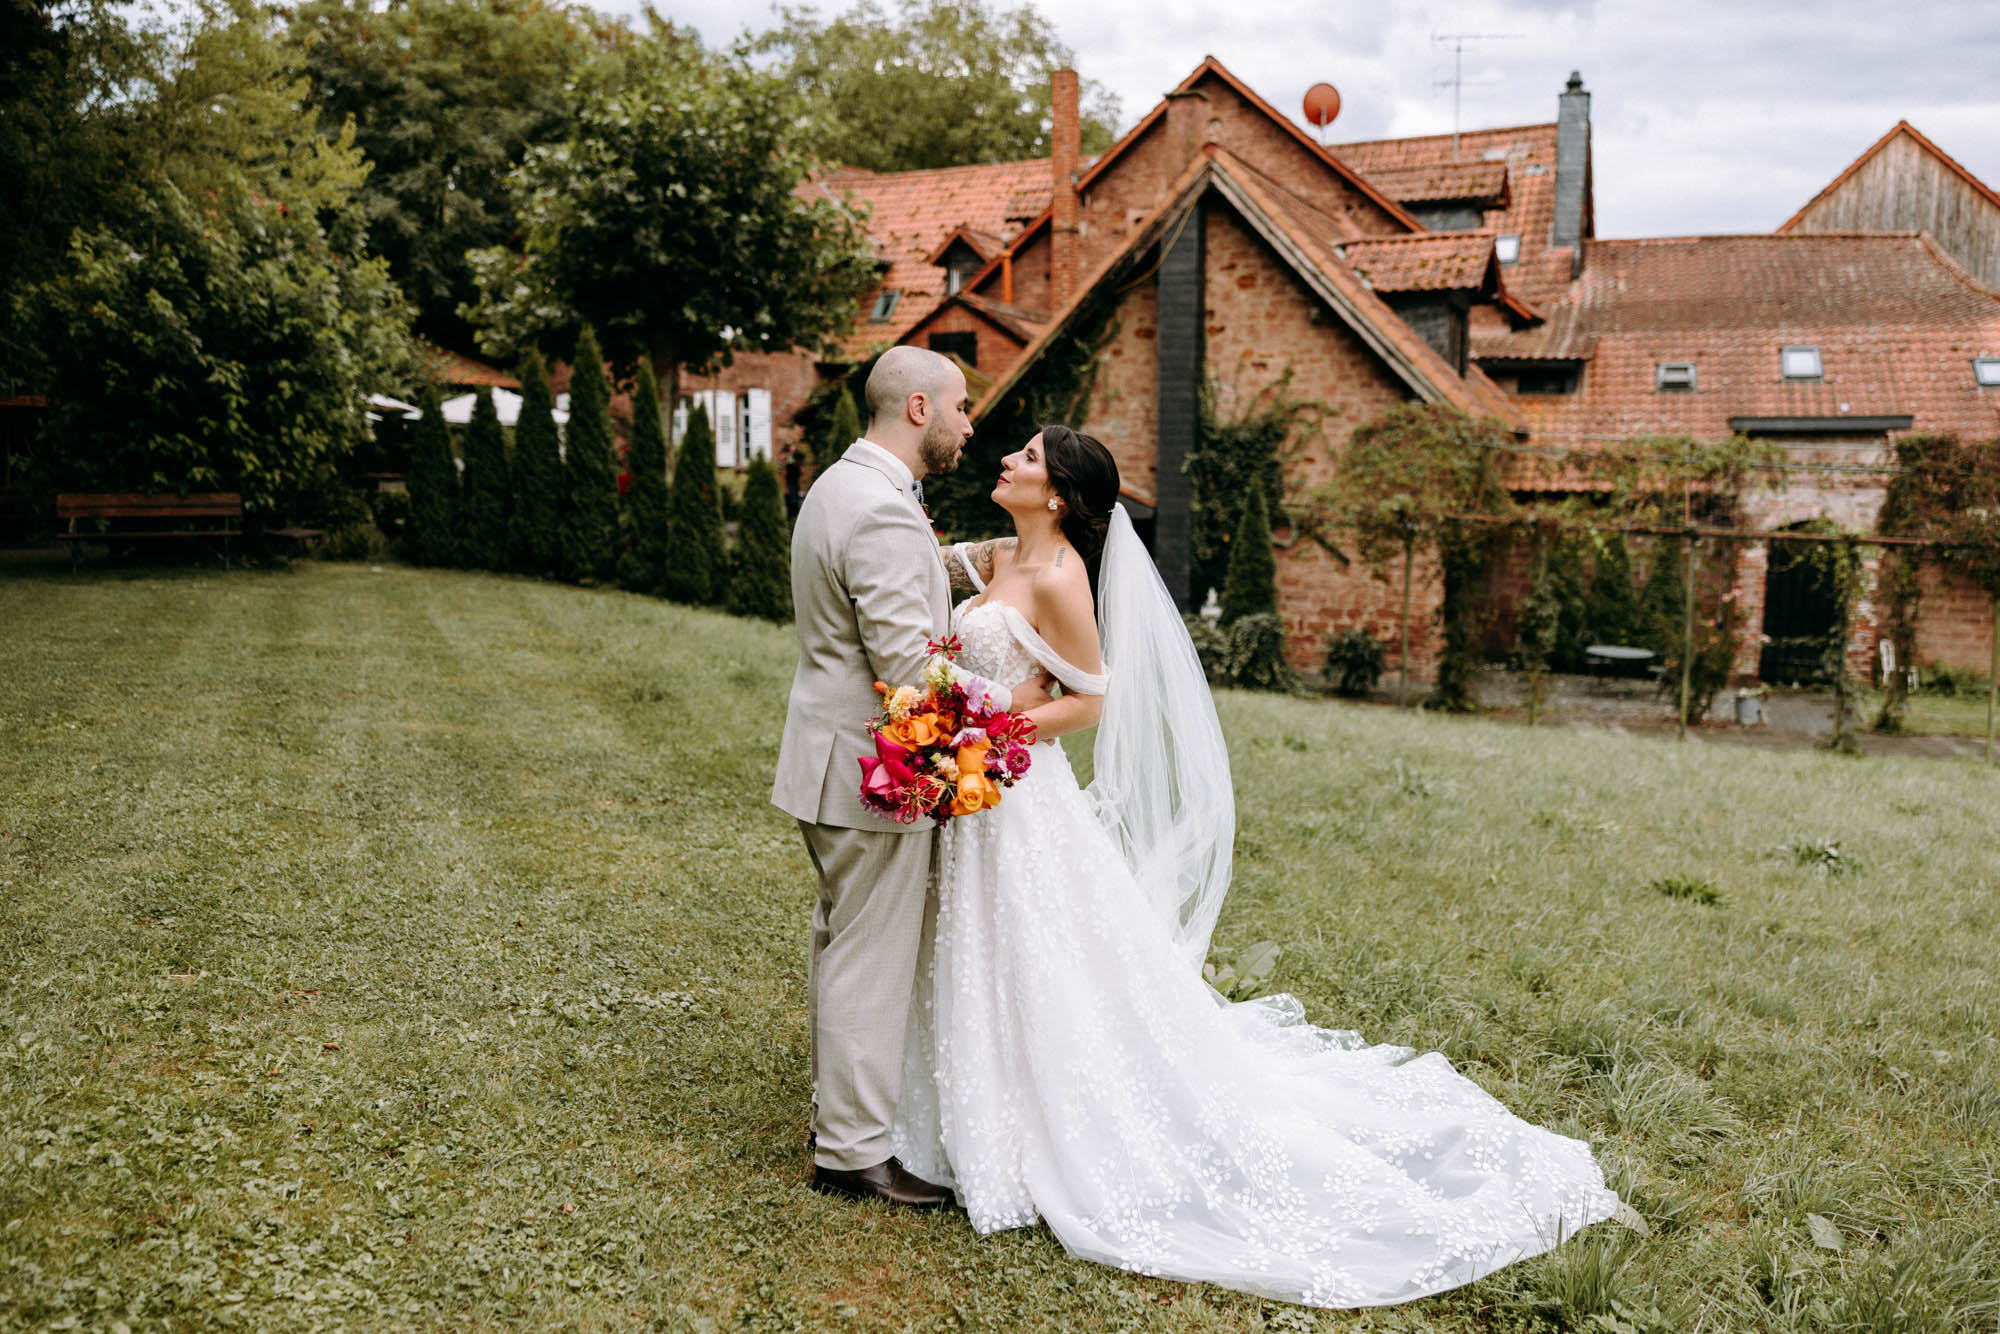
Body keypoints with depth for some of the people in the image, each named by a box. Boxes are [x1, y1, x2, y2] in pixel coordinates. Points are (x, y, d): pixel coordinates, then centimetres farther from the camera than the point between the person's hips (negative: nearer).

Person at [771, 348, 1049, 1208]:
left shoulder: (839, 486, 11)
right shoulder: (883, 512, -23)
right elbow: (909, 666, -25)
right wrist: (1006, 702, -13)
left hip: (835, 759, 11)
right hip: (872, 771, -11)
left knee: (842, 942, 20)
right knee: (872, 960, 0)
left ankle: (838, 1109, 35)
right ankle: (853, 1151, 12)